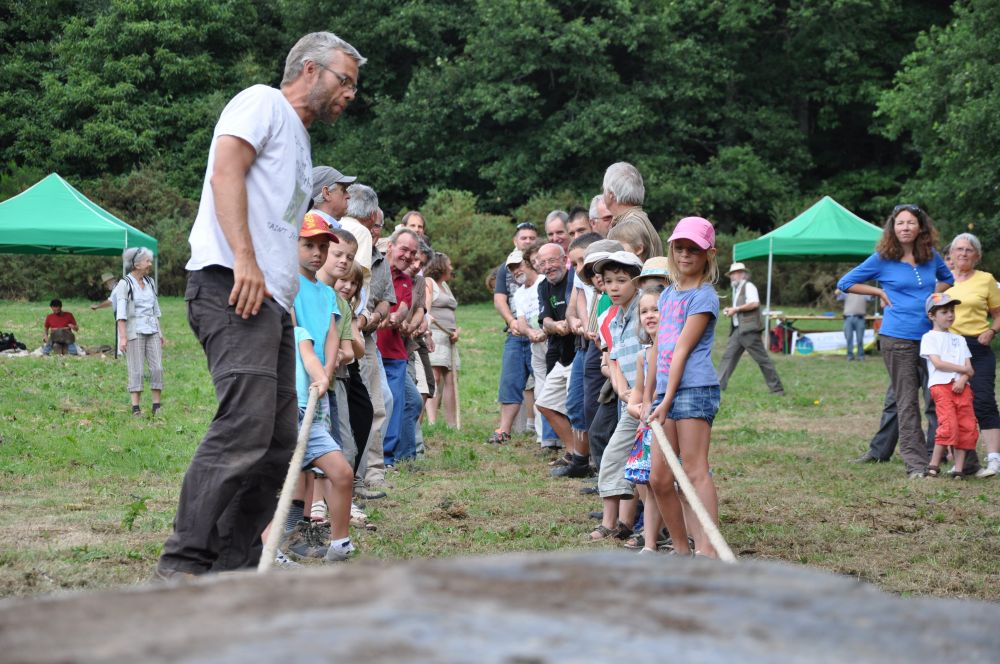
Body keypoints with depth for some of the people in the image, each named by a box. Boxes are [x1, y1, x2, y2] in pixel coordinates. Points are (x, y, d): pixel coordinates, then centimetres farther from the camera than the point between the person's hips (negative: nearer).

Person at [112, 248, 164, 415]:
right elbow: (121, 313, -10)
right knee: (136, 370, -5)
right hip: (134, 332, -5)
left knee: (157, 368, -2)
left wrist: (160, 332, 18)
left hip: (152, 330, 6)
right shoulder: (125, 284, -5)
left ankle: (157, 406, 2)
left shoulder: (150, 282, 14)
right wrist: (122, 337, -17)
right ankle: (135, 408, -4)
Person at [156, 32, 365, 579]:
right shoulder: (263, 103, 3)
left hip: (270, 301, 10)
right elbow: (225, 170, -13)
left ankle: (233, 572, 9)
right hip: (231, 286, -10)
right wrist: (244, 259, -23)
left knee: (278, 443, 6)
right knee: (246, 426, -22)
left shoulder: (298, 141, 30)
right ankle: (182, 567, -25)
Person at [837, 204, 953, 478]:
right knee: (906, 401, -2)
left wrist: (936, 294, 9)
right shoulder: (883, 259, 0)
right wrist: (880, 292, 0)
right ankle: (916, 462, 0)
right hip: (898, 339, -3)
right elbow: (845, 283, 7)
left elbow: (948, 279, 29)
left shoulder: (932, 257, 9)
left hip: (931, 337, 4)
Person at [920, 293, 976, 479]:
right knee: (948, 425, -19)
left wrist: (963, 379, -8)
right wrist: (964, 369, -4)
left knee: (967, 428, -4)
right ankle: (933, 466, -9)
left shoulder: (959, 340, 23)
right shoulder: (929, 338, 6)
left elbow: (969, 368, 14)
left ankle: (958, 469, 0)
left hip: (961, 386, 6)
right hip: (940, 385, -6)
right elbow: (937, 363, -7)